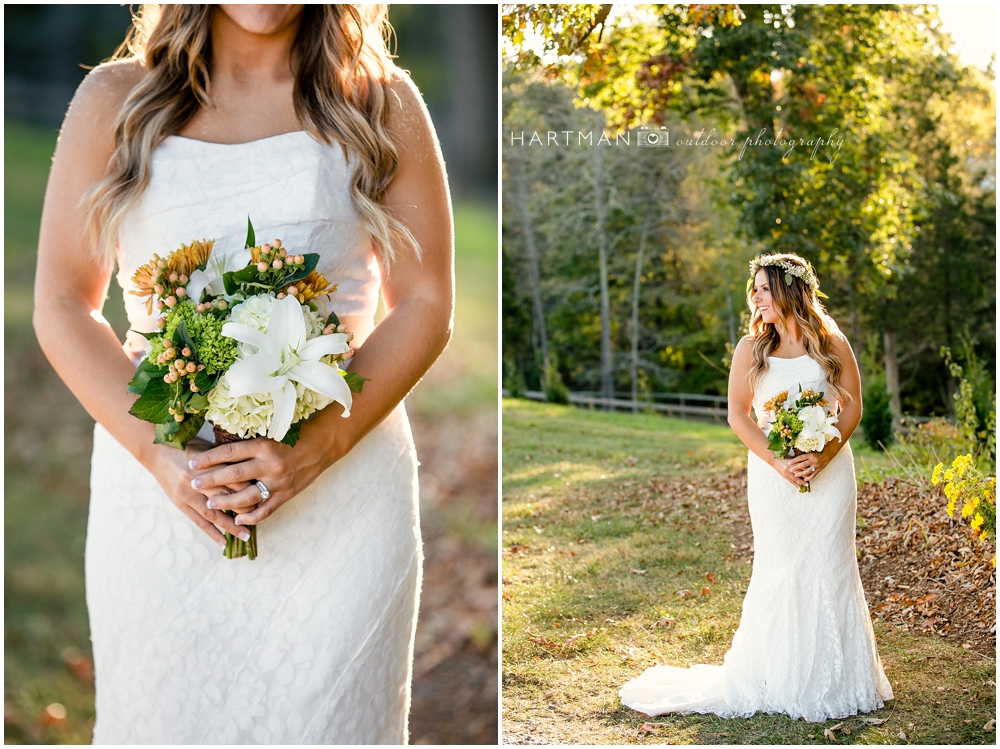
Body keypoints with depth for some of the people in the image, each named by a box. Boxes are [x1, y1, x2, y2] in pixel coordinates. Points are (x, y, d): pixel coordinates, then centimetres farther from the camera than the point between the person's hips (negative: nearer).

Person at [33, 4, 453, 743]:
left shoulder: (383, 104, 6)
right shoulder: (116, 100, 7)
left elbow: (426, 306, 2)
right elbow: (62, 307, 4)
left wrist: (318, 448, -12)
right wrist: (159, 455, -11)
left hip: (341, 482, 0)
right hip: (158, 484, 1)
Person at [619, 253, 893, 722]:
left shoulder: (831, 343, 0)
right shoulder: (752, 348, 1)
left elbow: (852, 406, 1)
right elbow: (738, 414, 0)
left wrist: (822, 456, -13)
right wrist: (777, 462, -12)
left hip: (829, 468, 0)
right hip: (773, 472, 0)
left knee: (829, 571, 4)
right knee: (780, 572, 2)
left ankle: (832, 681, 16)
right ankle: (782, 680, 13)